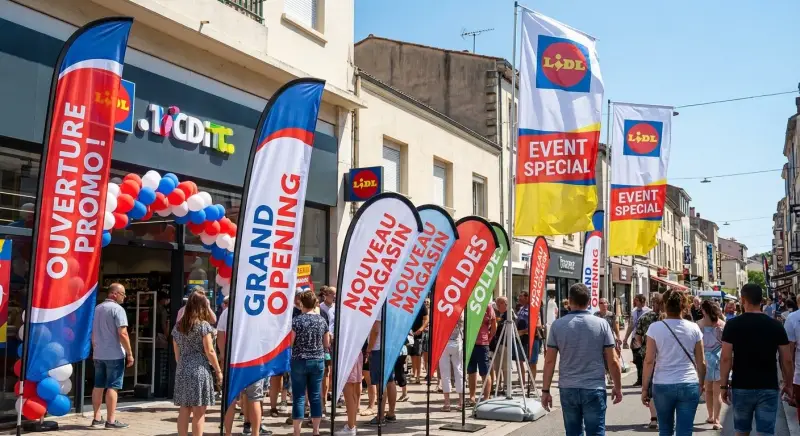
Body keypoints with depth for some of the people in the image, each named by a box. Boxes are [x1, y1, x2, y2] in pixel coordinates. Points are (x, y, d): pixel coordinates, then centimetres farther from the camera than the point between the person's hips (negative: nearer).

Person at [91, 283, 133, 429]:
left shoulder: (97, 308, 13)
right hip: (115, 354, -8)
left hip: (99, 354, 8)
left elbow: (93, 333, 20)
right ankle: (111, 420, -4)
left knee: (98, 386, 10)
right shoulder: (117, 309, -13)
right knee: (112, 387, -5)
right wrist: (130, 353, -13)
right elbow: (122, 334, -18)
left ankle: (97, 418, 14)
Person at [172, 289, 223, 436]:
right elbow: (209, 351, -9)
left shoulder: (178, 326, 9)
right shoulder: (203, 325, -8)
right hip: (199, 371, -6)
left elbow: (177, 353, 13)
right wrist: (218, 371, -2)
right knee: (199, 412, 0)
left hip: (182, 372, 6)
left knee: (184, 410, 11)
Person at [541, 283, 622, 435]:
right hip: (594, 389, -1)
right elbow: (613, 361, -2)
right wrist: (617, 387, 11)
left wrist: (545, 390, 5)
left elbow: (549, 361, -2)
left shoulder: (558, 325, -2)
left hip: (568, 389, 2)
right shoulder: (601, 324, -4)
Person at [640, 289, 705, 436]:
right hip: (689, 386, 0)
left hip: (662, 385, 0)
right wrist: (701, 385, 18)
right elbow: (701, 362, 4)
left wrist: (645, 388, 0)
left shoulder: (655, 328, -5)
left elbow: (649, 361, -6)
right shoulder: (694, 328, 0)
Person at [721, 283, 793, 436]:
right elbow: (787, 360, 1)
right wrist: (788, 385, 14)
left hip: (741, 387, 0)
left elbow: (726, 358, -8)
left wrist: (724, 385, 0)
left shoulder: (732, 325, -6)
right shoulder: (776, 326, -1)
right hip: (769, 388, 0)